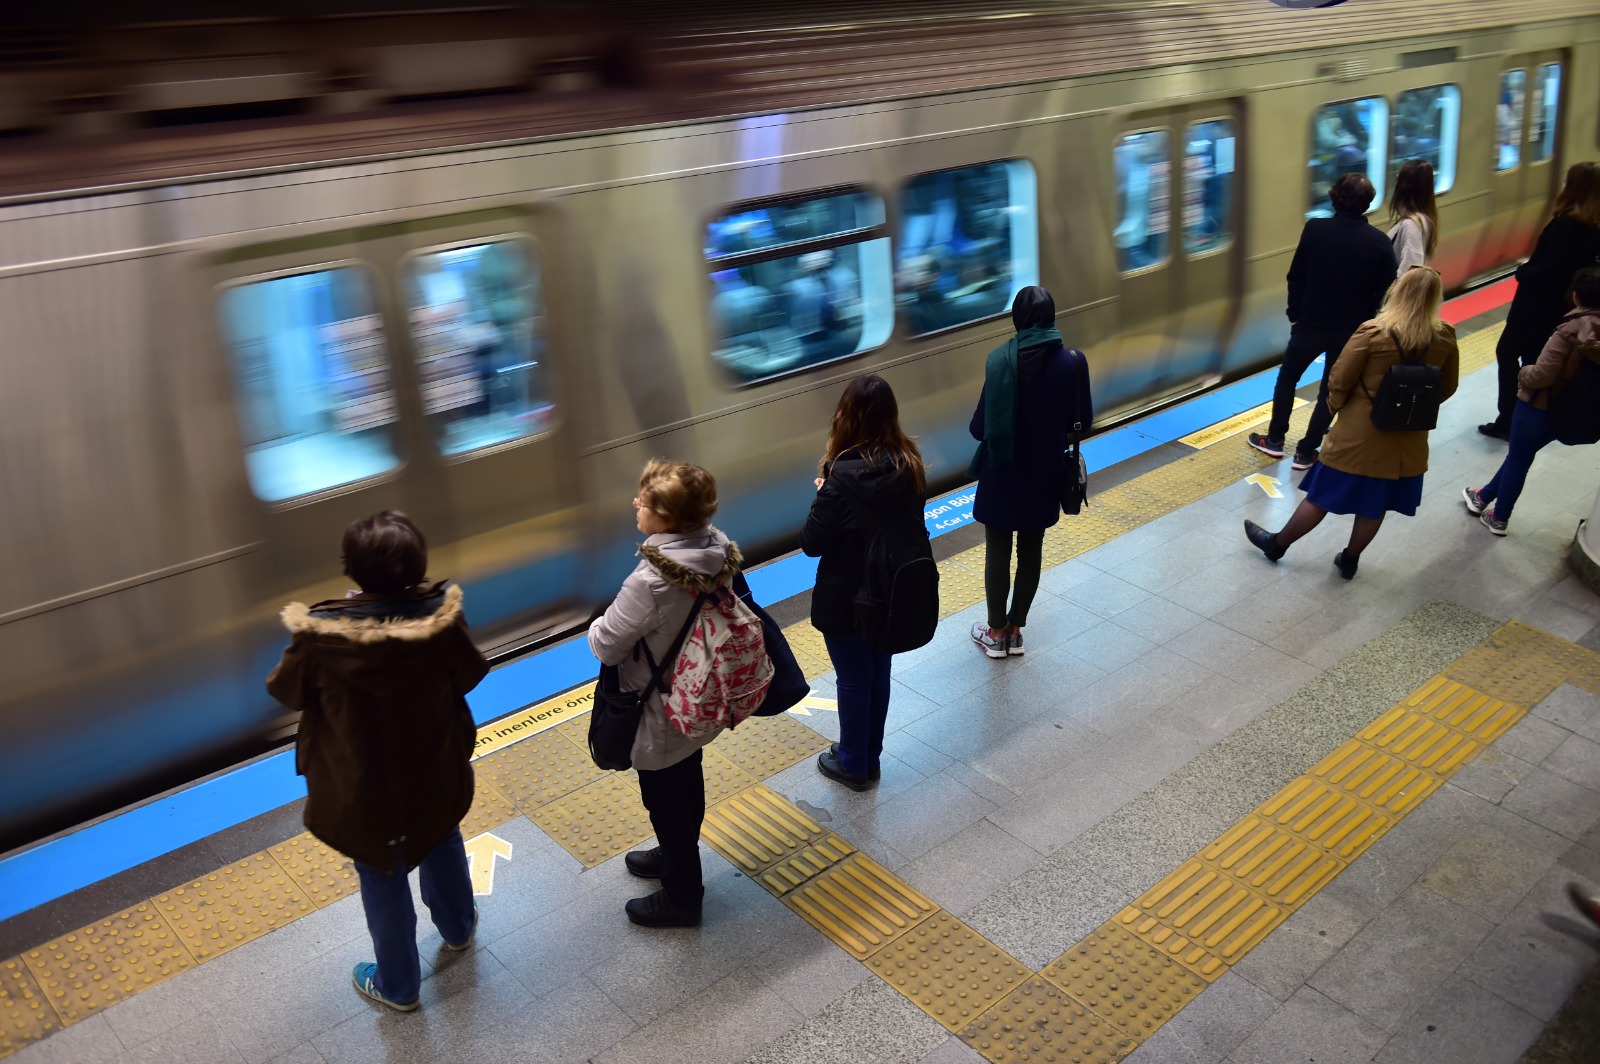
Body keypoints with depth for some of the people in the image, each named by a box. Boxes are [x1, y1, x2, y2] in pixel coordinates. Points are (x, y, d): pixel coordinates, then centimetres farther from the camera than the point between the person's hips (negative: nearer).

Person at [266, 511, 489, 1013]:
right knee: (442, 845, 31)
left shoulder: (321, 635, -29)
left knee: (382, 880, 20)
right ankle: (458, 927, 57)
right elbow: (468, 675, -7)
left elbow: (286, 691, -9)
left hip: (364, 786, -2)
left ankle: (398, 985, 41)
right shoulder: (441, 617, -25)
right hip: (435, 771, 2)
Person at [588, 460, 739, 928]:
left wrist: (597, 627, -2)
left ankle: (682, 897, 36)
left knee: (665, 802, 15)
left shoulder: (650, 581, -36)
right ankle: (677, 857, 54)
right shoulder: (719, 550, -13)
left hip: (660, 717, -7)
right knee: (688, 785, 28)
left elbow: (607, 646, -24)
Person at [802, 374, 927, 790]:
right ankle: (870, 755, 41)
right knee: (879, 673, 22)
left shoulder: (843, 477, -29)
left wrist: (823, 496, -6)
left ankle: (853, 765, 33)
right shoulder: (909, 465, -10)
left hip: (845, 600, -6)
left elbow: (811, 543, -20)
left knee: (853, 681, 13)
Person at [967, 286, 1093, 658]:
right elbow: (1082, 421, -1)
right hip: (1044, 472, 3)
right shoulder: (1073, 362, -11)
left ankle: (996, 633, 25)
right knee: (1031, 550, 17)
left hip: (1002, 471, -2)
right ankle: (1015, 630, 29)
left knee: (998, 551, 12)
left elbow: (981, 426, -17)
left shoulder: (1000, 359, -18)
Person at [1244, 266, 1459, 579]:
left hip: (1360, 433, -3)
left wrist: (1334, 406, 7)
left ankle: (1278, 543, 27)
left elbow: (1339, 382, -13)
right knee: (1374, 505, 17)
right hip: (1407, 438, 4)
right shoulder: (1445, 339, -8)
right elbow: (1447, 388, 6)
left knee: (1322, 495, 11)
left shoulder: (1372, 333, -20)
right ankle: (1350, 560, 33)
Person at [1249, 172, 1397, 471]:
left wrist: (1294, 313, 5)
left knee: (1287, 379, 20)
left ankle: (1275, 440, 27)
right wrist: (1363, 324, 9)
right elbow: (1383, 293, -4)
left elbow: (1296, 277, -7)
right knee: (1330, 392, 13)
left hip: (1310, 322, 0)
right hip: (1351, 330, 1)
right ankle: (1306, 452, 17)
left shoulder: (1315, 229, -12)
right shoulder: (1380, 243, -10)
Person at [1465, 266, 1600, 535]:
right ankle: (1484, 497, 41)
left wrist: (1523, 373, -8)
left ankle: (1499, 518, 28)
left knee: (1519, 459, 13)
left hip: (1539, 407, -6)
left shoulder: (1571, 331, -27)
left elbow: (1540, 376, -28)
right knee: (1520, 455, 24)